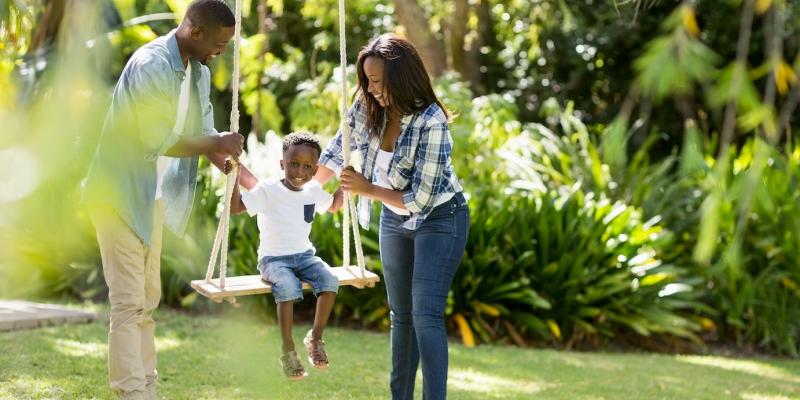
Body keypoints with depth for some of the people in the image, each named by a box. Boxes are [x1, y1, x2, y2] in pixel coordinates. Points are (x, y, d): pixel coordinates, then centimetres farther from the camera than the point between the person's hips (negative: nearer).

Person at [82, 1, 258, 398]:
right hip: (120, 192, -9)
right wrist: (215, 144, -15)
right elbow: (159, 143, -25)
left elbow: (205, 133, 9)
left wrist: (236, 175, -3)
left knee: (148, 299, 12)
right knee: (128, 300, -10)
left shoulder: (198, 71, 3)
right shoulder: (150, 67, -24)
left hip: (150, 193, 9)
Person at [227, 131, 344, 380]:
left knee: (330, 280, -24)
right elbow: (235, 208, -17)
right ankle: (288, 350, -24)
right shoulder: (268, 190, -9)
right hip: (273, 258, -5)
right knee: (288, 286, -35)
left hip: (304, 255, 5)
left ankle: (315, 338, -7)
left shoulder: (314, 191, 7)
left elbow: (333, 206, 29)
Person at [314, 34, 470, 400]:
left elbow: (421, 198, -27)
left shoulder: (431, 123, -30)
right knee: (401, 314, 15)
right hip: (395, 218, 7)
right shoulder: (366, 106, -13)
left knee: (426, 315, -17)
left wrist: (368, 189, -21)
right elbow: (336, 153, 3)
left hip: (438, 220, -7)